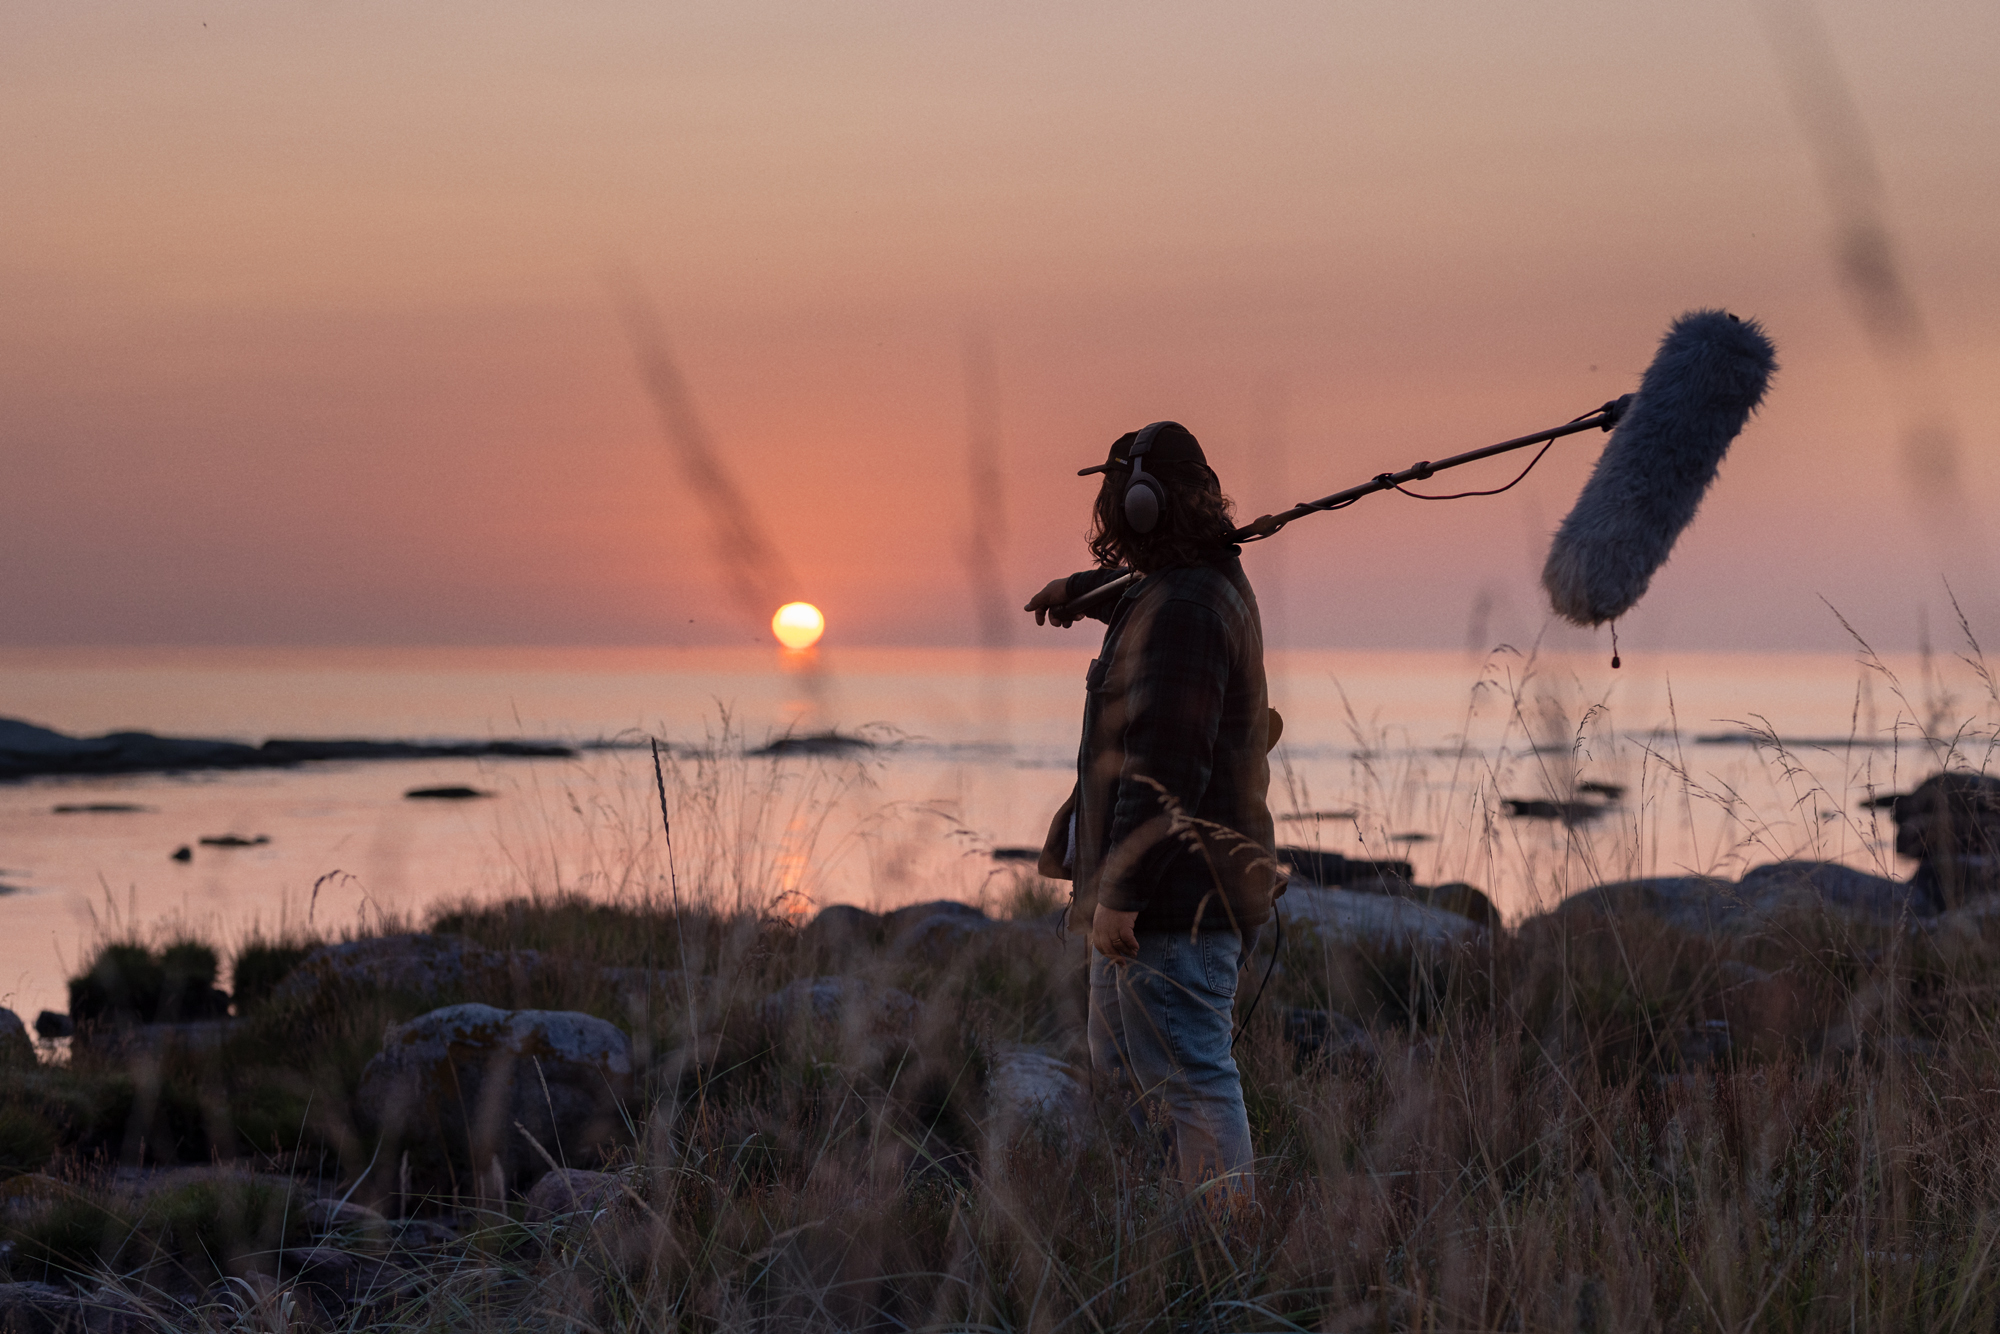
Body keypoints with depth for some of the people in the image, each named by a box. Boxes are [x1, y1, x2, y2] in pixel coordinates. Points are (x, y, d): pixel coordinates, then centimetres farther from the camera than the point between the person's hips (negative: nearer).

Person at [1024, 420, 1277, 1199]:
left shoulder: (1182, 610, -19)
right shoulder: (1210, 585, 14)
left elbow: (1164, 767, -25)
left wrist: (1121, 892, -25)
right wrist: (1081, 591, 57)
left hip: (1173, 898, -11)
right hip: (1179, 895, 11)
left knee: (1190, 1080, -9)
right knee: (1121, 1069, 19)